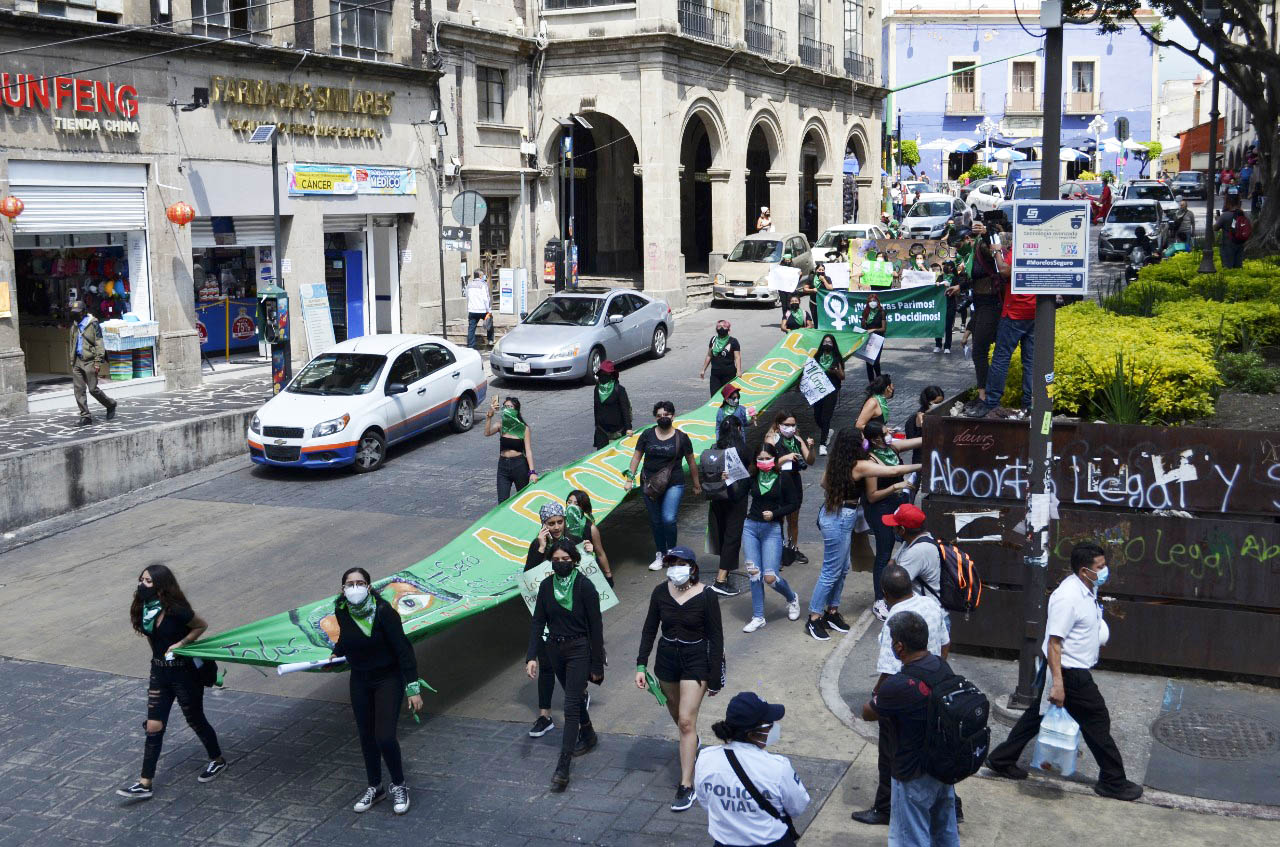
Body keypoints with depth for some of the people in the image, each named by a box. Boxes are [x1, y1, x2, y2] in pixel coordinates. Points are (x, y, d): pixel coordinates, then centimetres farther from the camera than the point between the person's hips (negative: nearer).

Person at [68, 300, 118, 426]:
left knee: (93, 389, -4)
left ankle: (110, 405, 20)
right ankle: (85, 416, 4)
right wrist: (71, 360, 17)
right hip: (77, 362, 6)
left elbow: (99, 344, -10)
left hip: (89, 361, -6)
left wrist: (97, 362, -16)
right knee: (78, 389, 0)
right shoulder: (74, 325, 14)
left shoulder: (93, 324, -7)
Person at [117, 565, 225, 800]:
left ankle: (217, 760, 36)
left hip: (185, 673, -6)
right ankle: (145, 784, 9)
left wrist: (180, 644, -18)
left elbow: (202, 625, -9)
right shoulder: (144, 609, -4)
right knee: (153, 727, 4)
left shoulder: (176, 611, -23)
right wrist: (159, 653, 7)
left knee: (195, 720, 11)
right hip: (159, 672, 6)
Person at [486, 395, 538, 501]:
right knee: (502, 501, -3)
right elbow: (487, 433, -18)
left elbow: (528, 451, -10)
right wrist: (489, 416, -30)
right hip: (503, 465, 2)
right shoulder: (501, 425, 0)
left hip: (519, 465, -2)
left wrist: (532, 471, -18)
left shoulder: (524, 429, -6)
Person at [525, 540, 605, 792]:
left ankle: (563, 766, -10)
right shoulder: (546, 586, -1)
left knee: (571, 705, -10)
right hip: (555, 649, 5)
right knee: (574, 697, 23)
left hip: (579, 650, -5)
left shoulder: (584, 586, -15)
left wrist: (597, 665, -9)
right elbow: (537, 622, 0)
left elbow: (595, 627, -11)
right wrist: (531, 656, -11)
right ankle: (588, 736, 47)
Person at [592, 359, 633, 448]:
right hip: (601, 428, 5)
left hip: (617, 427, -5)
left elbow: (625, 409, -13)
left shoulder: (619, 389, -11)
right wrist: (596, 424, 18)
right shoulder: (598, 388, 6)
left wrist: (628, 427, -18)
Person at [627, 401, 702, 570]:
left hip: (674, 484, -2)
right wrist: (630, 478, 4)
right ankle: (660, 554, 23)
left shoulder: (681, 438, 0)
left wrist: (696, 484, 14)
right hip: (650, 484, 3)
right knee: (655, 521, 8)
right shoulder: (647, 435, 4)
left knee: (669, 519, -15)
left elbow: (691, 462, 8)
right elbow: (637, 457, 10)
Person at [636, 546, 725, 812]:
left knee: (686, 721, -10)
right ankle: (693, 742, 54)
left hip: (696, 661, -4)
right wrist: (641, 665, -3)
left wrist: (714, 678, -9)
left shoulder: (706, 596, -18)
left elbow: (715, 638, -11)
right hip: (667, 658, 5)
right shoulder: (660, 593, -8)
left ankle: (686, 786, -4)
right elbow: (649, 630, 3)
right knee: (677, 713, 22)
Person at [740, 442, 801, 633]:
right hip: (751, 527, 3)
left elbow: (794, 504, -3)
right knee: (754, 573, 2)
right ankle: (758, 617, 13)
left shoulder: (782, 480, -7)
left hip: (772, 529, -3)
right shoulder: (753, 478, 1)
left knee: (770, 577, -7)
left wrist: (774, 513, -15)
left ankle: (792, 599, 25)